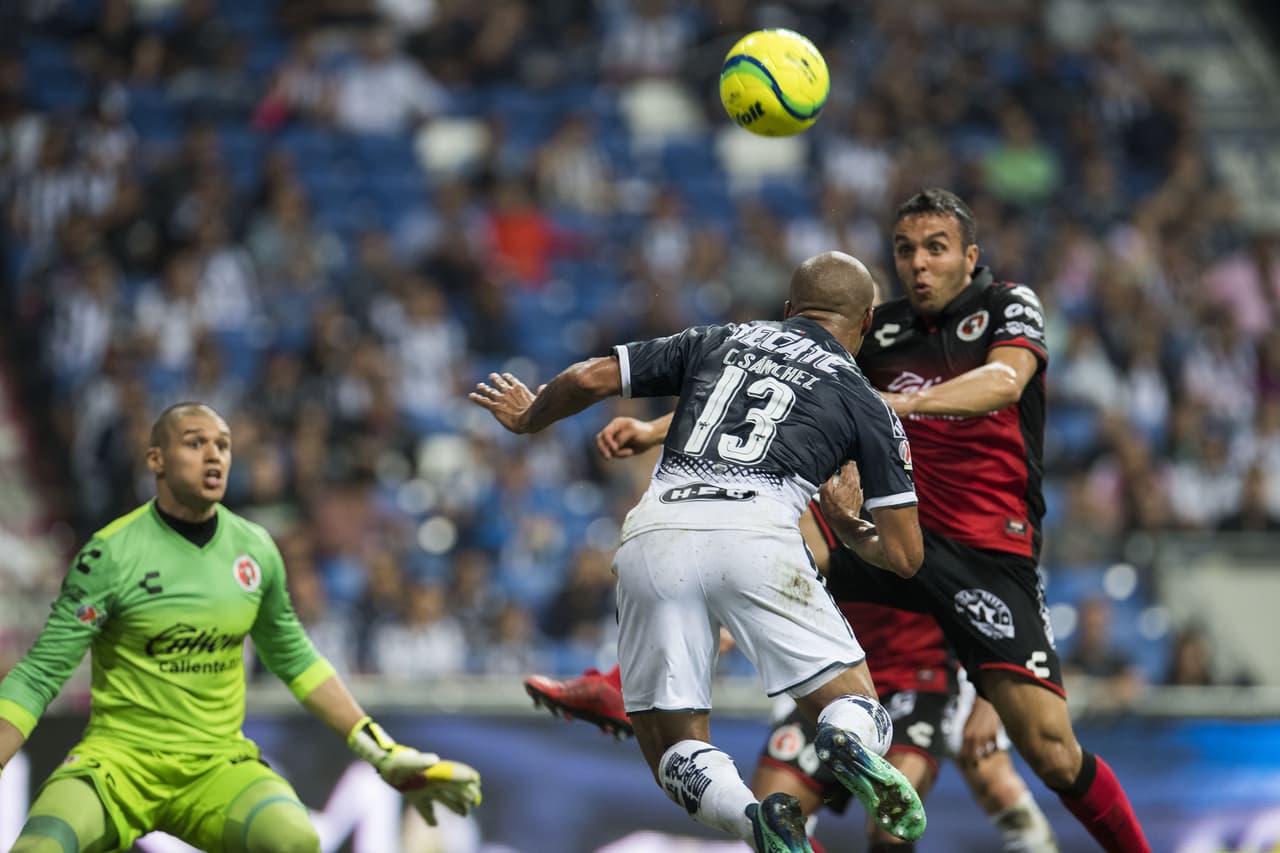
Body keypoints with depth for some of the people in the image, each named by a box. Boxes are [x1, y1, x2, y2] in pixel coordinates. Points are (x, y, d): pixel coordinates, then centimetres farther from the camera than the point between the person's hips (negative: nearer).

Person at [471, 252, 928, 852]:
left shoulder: (719, 341, 27)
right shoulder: (865, 402, 21)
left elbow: (588, 379, 21)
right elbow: (904, 556, 19)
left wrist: (529, 419, 42)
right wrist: (851, 532, 41)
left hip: (652, 537, 2)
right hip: (754, 532, -2)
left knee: (675, 751, 11)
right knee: (854, 708, 7)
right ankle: (853, 747, -31)